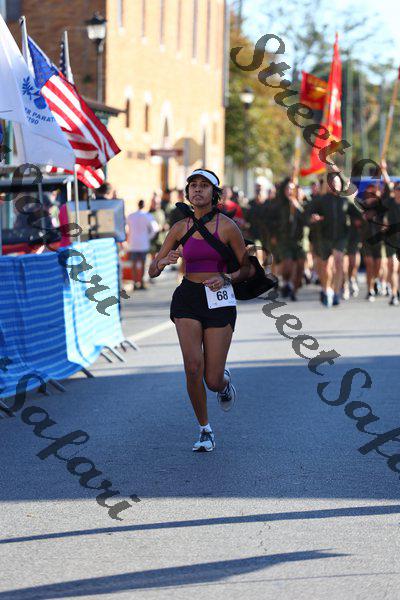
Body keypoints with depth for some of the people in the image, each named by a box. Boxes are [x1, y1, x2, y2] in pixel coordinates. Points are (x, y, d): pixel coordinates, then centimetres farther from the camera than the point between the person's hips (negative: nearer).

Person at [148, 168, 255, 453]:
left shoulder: (228, 226, -7)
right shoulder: (180, 228, 3)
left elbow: (248, 268, 0)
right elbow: (152, 271, 6)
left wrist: (225, 279, -19)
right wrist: (165, 261, -17)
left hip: (219, 300, -2)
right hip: (187, 298, 2)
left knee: (213, 380, -3)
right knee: (193, 366, -18)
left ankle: (224, 380, 38)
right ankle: (206, 432, 0)